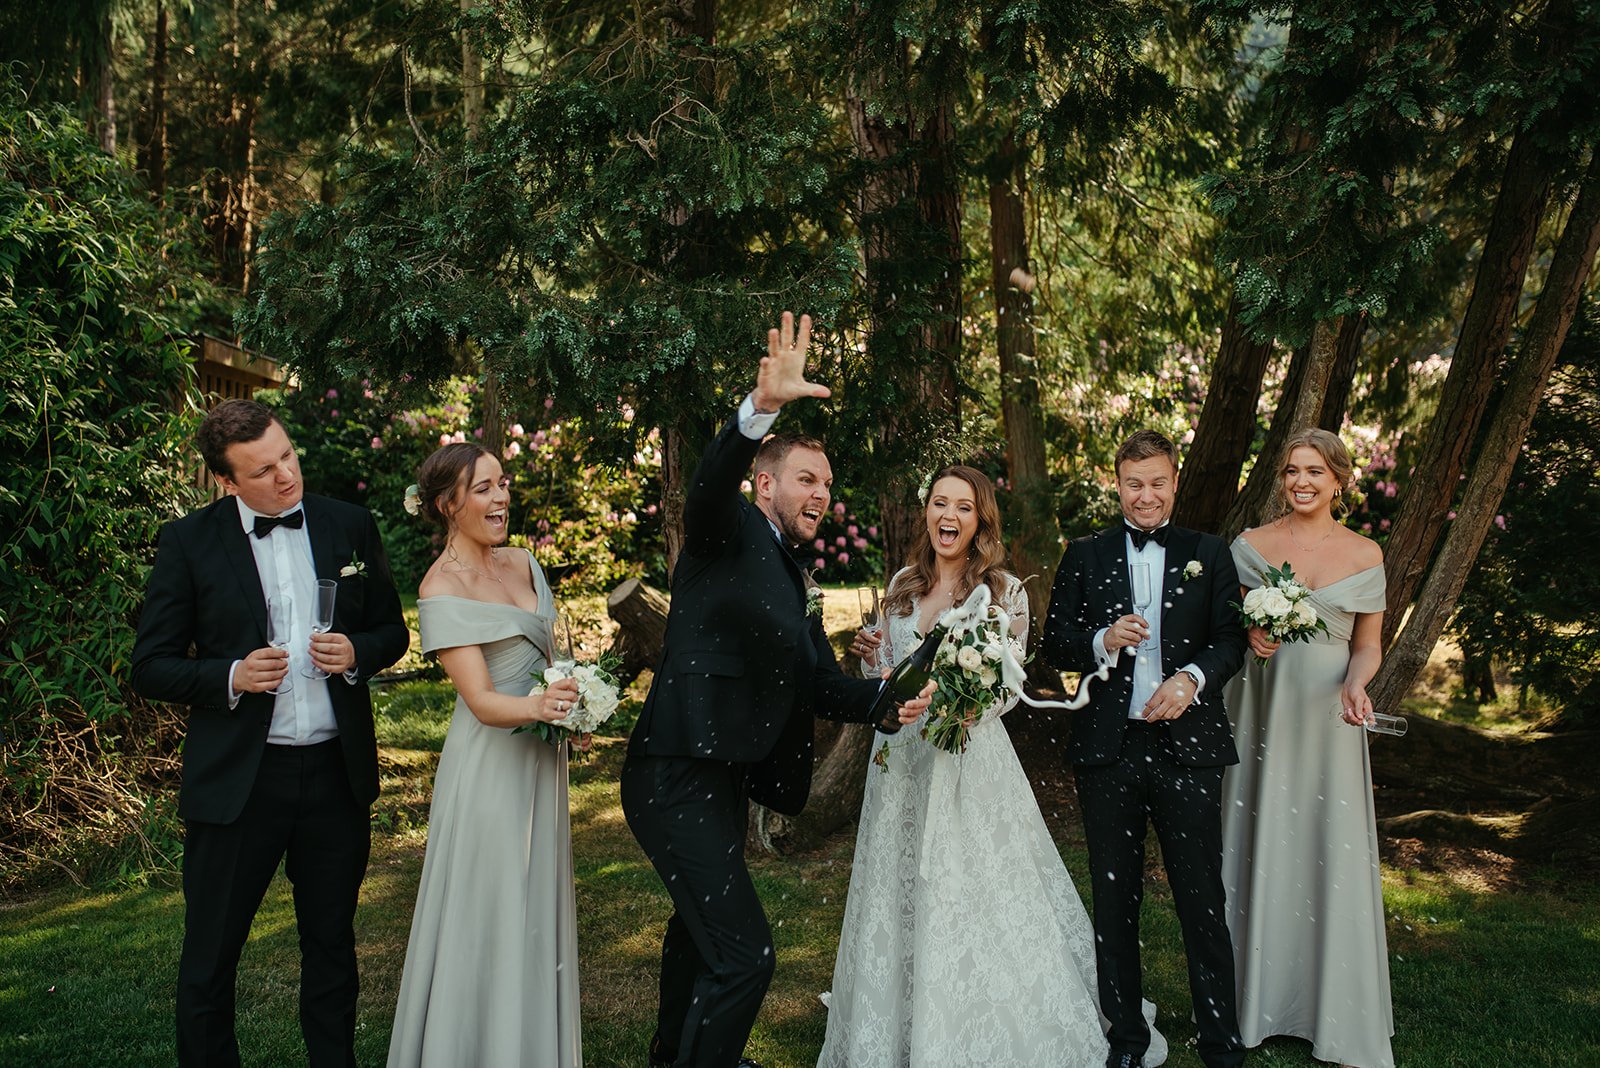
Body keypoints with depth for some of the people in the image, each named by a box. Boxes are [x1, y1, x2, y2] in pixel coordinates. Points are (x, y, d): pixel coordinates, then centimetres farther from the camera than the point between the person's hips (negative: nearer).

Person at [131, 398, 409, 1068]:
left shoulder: (349, 526, 2)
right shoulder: (190, 542, -5)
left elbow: (391, 632, 10)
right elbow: (151, 667, -3)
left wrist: (357, 653, -12)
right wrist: (230, 677, -20)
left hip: (337, 773, 2)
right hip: (237, 779, -2)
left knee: (332, 948, 17)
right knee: (209, 959, 9)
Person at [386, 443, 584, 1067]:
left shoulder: (523, 564, 7)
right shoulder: (442, 589, -14)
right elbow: (482, 701, -21)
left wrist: (576, 702, 1)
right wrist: (537, 707, -40)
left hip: (541, 757, 7)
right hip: (489, 765, -7)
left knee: (537, 913, 15)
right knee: (488, 917, 0)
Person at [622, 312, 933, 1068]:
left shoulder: (791, 582, 15)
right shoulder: (729, 533, -8)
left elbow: (822, 686, 9)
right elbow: (710, 480, -32)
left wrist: (889, 698, -10)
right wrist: (761, 407, -49)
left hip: (722, 781, 10)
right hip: (677, 779, -10)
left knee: (702, 925, 28)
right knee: (744, 952, -13)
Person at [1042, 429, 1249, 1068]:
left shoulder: (1209, 554, 7)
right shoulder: (1085, 555, 8)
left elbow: (1232, 638, 0)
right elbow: (1055, 644, 5)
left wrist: (1193, 677, -18)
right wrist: (1102, 642, -15)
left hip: (1188, 746, -1)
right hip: (1108, 750, 1)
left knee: (1203, 902, 2)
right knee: (1114, 901, 12)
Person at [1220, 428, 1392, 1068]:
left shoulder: (1364, 554, 4)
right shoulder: (1250, 545, 3)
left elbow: (1368, 644, 8)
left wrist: (1356, 684, -12)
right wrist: (1247, 635, -14)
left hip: (1327, 720, 0)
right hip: (1261, 713, 0)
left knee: (1332, 857, 0)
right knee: (1259, 847, 5)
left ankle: (1336, 1016, 14)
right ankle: (1256, 997, 19)